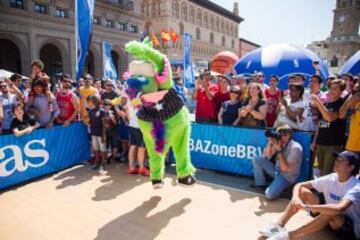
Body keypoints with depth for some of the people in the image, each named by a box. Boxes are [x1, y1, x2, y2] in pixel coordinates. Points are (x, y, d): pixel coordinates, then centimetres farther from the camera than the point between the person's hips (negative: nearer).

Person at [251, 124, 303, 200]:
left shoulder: (296, 148, -22)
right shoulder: (279, 143, -5)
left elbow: (284, 168, -24)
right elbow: (267, 156, 4)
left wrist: (279, 150, -27)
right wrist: (270, 143, -12)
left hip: (287, 177, -6)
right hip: (277, 170, 6)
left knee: (269, 195, -26)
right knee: (256, 159, -6)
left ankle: (282, 186, 6)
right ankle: (261, 183, 6)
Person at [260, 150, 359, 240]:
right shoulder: (331, 179, -7)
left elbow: (338, 209, -44)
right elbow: (299, 185, -7)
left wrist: (307, 207, -43)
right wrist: (295, 198, -29)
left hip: (351, 229, -6)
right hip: (328, 219, 6)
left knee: (331, 213, -40)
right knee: (303, 191, -11)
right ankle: (279, 225, -19)